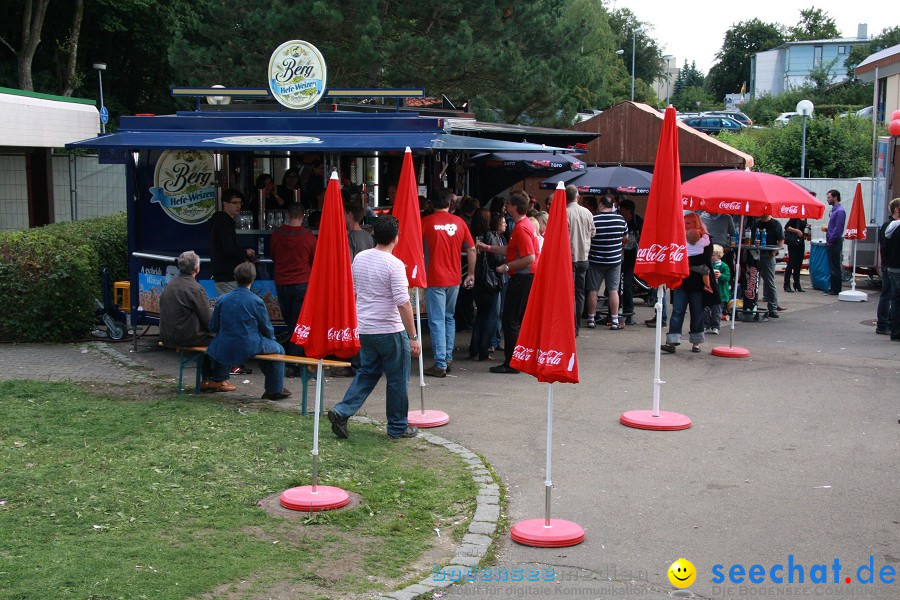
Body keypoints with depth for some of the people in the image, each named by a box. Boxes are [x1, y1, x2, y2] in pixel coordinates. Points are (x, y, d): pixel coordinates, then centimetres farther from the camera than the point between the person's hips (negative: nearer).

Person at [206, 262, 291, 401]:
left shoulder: (222, 299, -1)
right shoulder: (257, 301, -11)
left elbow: (213, 327, 6)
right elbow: (267, 329, -2)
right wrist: (272, 337, 21)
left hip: (224, 348, 4)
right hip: (249, 347, -4)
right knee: (278, 350, 18)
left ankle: (217, 379, 51)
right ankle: (275, 390, 20)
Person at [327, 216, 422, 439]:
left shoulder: (359, 258, 4)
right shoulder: (394, 264, -18)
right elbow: (403, 304, -21)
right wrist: (413, 337, -16)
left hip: (364, 329, 7)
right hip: (390, 331, -7)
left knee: (367, 373, 19)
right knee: (397, 379, 7)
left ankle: (342, 412, 5)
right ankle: (397, 427, 17)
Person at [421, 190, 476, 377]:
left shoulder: (426, 222, -6)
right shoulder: (459, 222, 3)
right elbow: (471, 249, 4)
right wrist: (471, 274, 14)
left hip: (434, 279, -4)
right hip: (454, 279, 4)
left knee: (437, 321, -2)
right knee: (449, 318, 19)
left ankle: (440, 364, -4)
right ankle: (448, 358, 22)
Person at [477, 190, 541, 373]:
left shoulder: (521, 228, -19)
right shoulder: (525, 224, 13)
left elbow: (529, 258, -25)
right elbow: (511, 249, 21)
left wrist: (507, 266, -17)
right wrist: (488, 248, 22)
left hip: (522, 278, -10)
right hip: (527, 277, 10)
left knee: (510, 320, -5)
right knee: (525, 319, 16)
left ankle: (511, 363, -1)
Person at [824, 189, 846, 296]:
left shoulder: (840, 211, -15)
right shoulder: (834, 210, 15)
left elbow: (838, 228, -19)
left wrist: (830, 241, -16)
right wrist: (827, 229, 10)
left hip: (835, 243, -10)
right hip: (831, 243, 10)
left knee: (835, 267, -5)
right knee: (832, 267, 13)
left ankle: (835, 290, -1)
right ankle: (833, 288, 19)